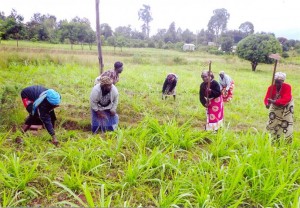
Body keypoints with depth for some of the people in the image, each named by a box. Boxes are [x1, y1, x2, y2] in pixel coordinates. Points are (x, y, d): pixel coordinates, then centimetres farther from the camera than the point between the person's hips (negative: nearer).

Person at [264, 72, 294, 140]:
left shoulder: (287, 87, -29)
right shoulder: (271, 88, -20)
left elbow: (287, 99, -42)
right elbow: (267, 98, -28)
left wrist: (275, 101, -55)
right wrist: (267, 104, -52)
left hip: (287, 106, -3)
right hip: (275, 106, 3)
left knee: (287, 123, -6)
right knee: (272, 122, 6)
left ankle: (288, 139, 7)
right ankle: (275, 138, 26)